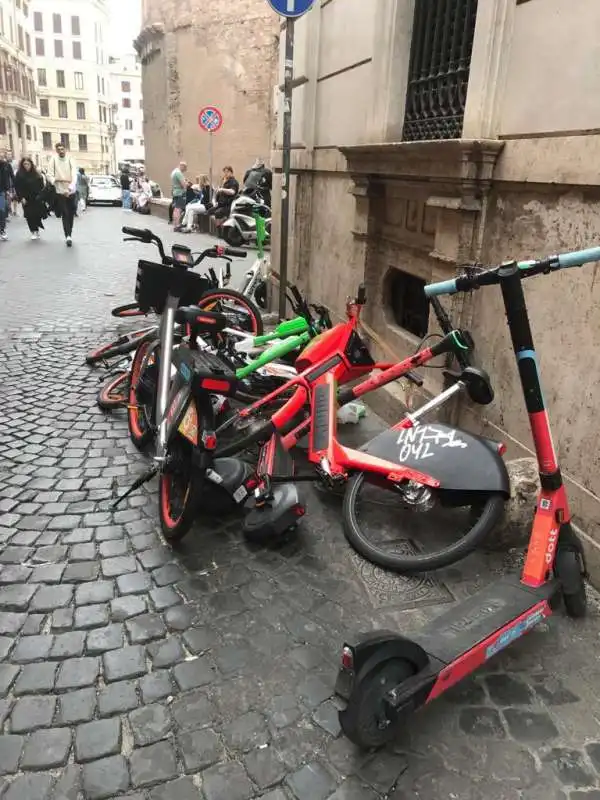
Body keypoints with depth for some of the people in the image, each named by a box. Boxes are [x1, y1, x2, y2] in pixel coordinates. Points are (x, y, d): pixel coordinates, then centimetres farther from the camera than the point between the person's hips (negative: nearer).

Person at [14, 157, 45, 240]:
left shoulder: (36, 174, 5)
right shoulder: (19, 175, -2)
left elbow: (41, 185, 7)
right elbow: (17, 187, -4)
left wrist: (40, 195, -3)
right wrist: (21, 198, -11)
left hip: (37, 199, 1)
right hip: (26, 199, -1)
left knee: (38, 215, -4)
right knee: (30, 216, -2)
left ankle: (37, 230, 14)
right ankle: (33, 232, 7)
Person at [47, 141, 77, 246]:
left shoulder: (70, 159, -3)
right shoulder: (53, 160, -3)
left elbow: (74, 175, -14)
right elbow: (49, 176, -4)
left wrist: (70, 188, -29)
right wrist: (58, 180, -24)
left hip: (71, 191, 2)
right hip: (60, 192, -1)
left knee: (71, 214, 8)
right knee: (65, 214, -9)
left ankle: (69, 235, 22)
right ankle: (68, 236, -16)